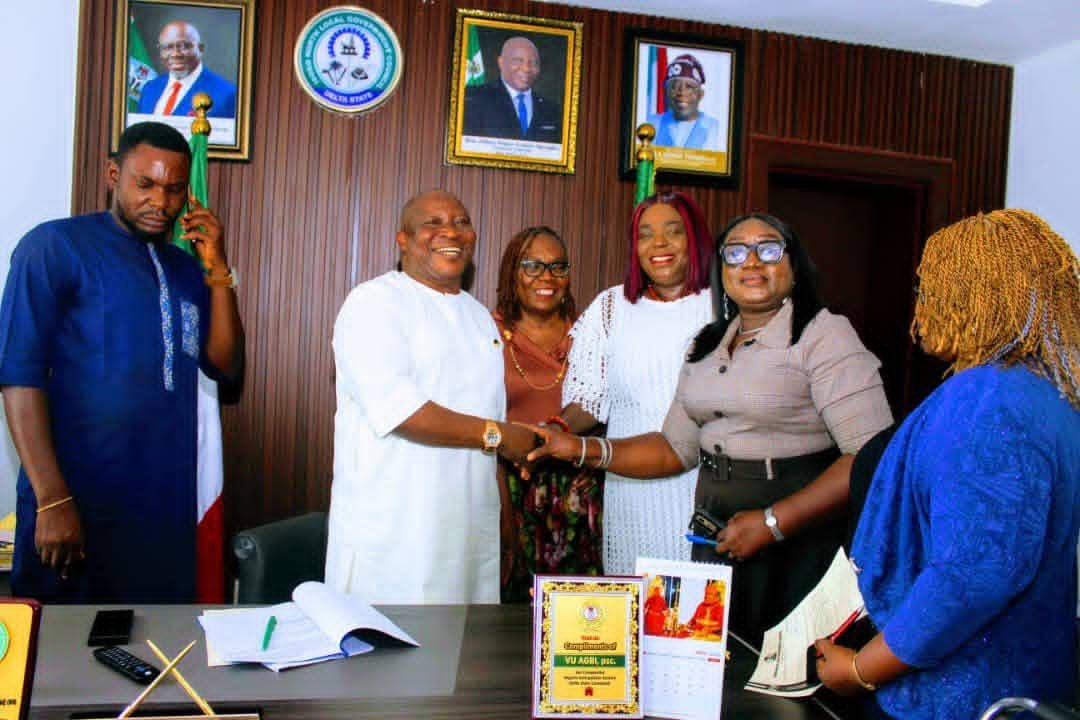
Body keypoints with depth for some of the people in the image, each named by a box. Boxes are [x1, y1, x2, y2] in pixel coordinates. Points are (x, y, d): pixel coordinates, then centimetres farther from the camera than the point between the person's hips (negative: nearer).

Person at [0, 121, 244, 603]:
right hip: (80, 506, -5)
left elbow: (224, 365, 6)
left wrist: (217, 271, -4)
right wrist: (51, 499, -17)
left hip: (169, 508, 6)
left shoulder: (186, 269, 12)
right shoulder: (56, 247, -5)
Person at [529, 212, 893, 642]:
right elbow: (677, 447, 13)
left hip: (797, 542, -6)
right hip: (715, 536, 6)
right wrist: (583, 451, 3)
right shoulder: (709, 345, 11)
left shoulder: (825, 335, -11)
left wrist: (775, 522, -24)